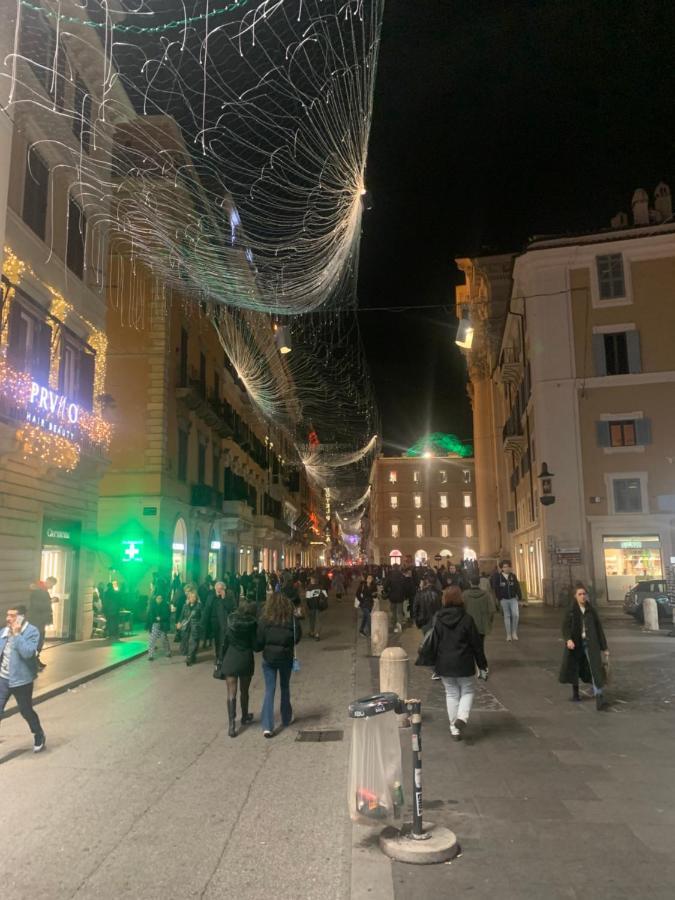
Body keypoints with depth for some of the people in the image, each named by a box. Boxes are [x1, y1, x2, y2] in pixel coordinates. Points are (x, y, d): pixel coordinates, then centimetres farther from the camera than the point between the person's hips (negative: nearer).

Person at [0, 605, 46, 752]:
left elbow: (27, 653, -29)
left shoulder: (32, 632, -16)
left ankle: (39, 736, 32)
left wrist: (17, 634, -28)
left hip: (20, 679, -5)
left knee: (26, 711, 9)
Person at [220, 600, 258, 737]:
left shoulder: (230, 621, -4)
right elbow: (255, 645, -9)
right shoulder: (252, 624, -10)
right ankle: (245, 717, 36)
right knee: (244, 691, 18)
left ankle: (232, 724, -8)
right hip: (246, 659, 0)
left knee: (231, 693, 1)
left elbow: (224, 643, -1)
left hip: (230, 659, 0)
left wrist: (221, 661, 7)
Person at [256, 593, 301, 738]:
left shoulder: (264, 620, -10)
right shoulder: (292, 619, -11)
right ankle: (286, 719, 34)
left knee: (269, 690, 5)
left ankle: (267, 726, -2)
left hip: (269, 658, 0)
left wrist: (260, 648, 14)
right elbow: (298, 636, -3)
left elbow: (259, 642, -7)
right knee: (285, 687, 19)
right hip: (286, 658, 1)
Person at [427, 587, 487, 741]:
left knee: (451, 693, 13)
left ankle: (454, 728, 15)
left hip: (444, 664, 2)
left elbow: (434, 644, 1)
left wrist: (434, 662, 12)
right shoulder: (466, 619, -11)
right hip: (464, 664, -2)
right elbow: (476, 643, -5)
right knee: (468, 691, 14)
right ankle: (462, 717, -9)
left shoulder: (438, 620, -4)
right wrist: (482, 662, 6)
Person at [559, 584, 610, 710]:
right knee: (574, 668, 10)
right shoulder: (570, 611, -1)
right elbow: (565, 627, -9)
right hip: (575, 644, 0)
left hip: (591, 644, 0)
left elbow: (599, 629, 7)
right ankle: (575, 693, 31)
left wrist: (604, 647, 6)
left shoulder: (591, 610, 4)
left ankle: (599, 699, -15)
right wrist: (568, 639, -29)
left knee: (596, 669, -11)